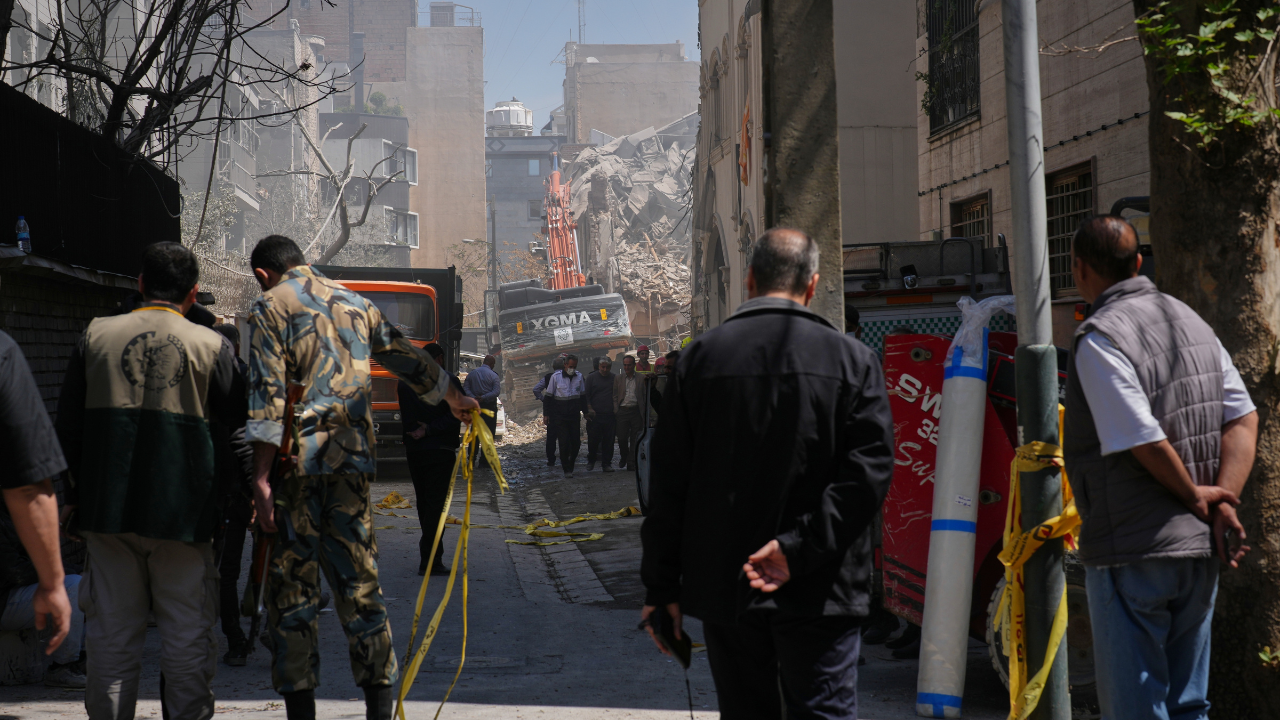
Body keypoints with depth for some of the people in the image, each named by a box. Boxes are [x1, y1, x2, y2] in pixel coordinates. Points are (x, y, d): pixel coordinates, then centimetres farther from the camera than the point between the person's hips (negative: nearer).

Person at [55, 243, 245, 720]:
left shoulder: (95, 335, 4)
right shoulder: (211, 345, -2)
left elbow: (68, 425, 8)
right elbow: (238, 421, 5)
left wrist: (78, 493, 16)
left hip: (107, 506, 2)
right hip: (182, 508, -2)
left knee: (112, 631, 10)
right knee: (187, 634, 6)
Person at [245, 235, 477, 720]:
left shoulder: (270, 307, 0)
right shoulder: (354, 303, 17)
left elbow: (268, 395, -11)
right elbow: (406, 359, 26)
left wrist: (261, 477, -14)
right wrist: (454, 399, 43)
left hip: (297, 460, -4)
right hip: (353, 460, 5)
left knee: (292, 584, 2)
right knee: (358, 579, 9)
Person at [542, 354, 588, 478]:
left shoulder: (579, 377, 5)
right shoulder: (556, 377, -4)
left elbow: (583, 396, 16)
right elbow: (548, 396, 0)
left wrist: (585, 412, 14)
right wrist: (546, 414, -3)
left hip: (575, 415, 3)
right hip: (560, 415, -3)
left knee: (576, 442, 3)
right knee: (564, 442, -8)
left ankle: (570, 465, 21)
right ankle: (567, 469, -2)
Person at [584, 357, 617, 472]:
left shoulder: (614, 378, 10)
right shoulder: (591, 378, 5)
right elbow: (586, 395, 4)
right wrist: (589, 409, -8)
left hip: (610, 415, 2)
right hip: (595, 414, -2)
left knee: (608, 440, 1)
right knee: (593, 439, -2)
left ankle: (606, 464, 9)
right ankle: (591, 461, 18)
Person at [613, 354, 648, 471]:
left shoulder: (641, 379, 7)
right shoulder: (618, 379, 11)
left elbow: (645, 397, 6)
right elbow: (615, 397, 10)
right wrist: (616, 412, -1)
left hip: (636, 411, -1)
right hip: (622, 410, 1)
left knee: (635, 439, 0)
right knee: (622, 437, -4)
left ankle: (631, 463, 6)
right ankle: (623, 457, 21)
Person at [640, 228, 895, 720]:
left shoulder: (701, 356, 2)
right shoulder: (852, 360, -1)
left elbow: (668, 483, 1)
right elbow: (869, 470, -13)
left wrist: (661, 586, 5)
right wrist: (800, 547, -16)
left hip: (723, 587, 2)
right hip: (818, 591, -2)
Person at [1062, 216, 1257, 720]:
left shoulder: (1100, 339, -14)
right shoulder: (1191, 322, 11)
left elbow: (1145, 442, -20)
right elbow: (1243, 418, 6)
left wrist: (1195, 495, -4)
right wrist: (1223, 501, -3)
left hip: (1133, 551, -8)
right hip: (1201, 548, 8)